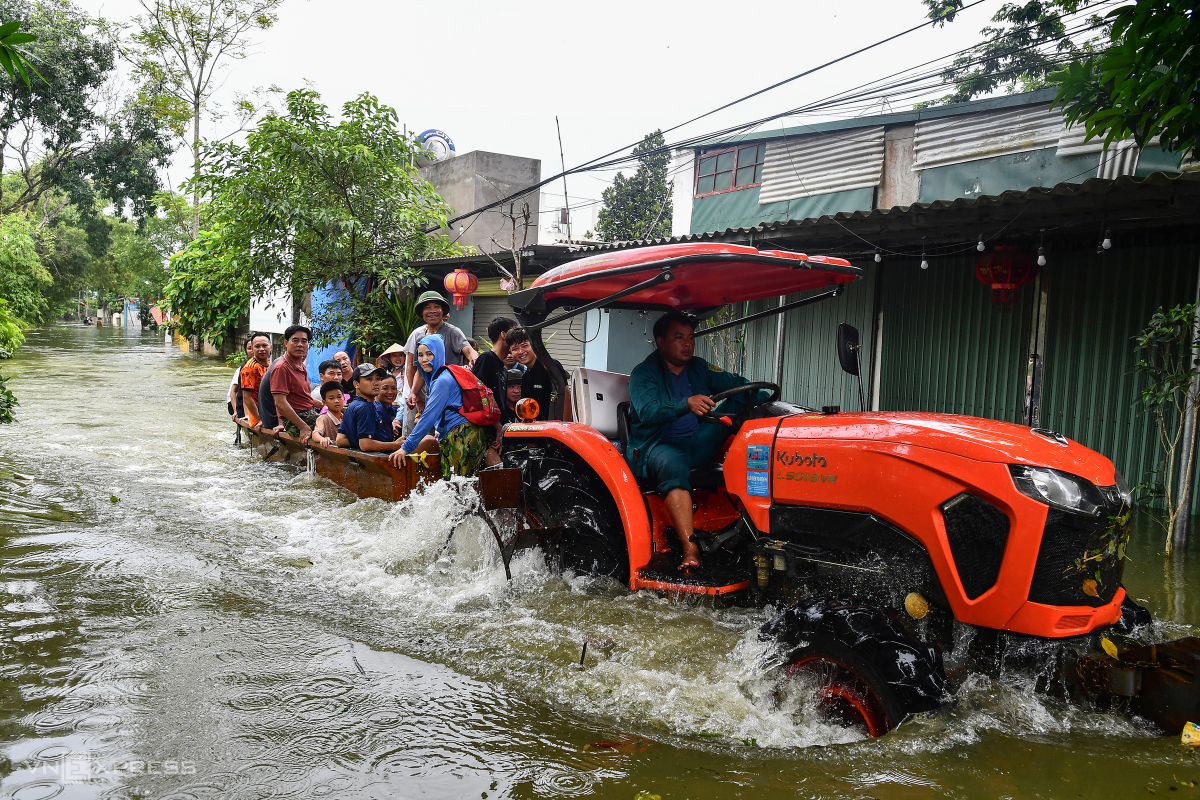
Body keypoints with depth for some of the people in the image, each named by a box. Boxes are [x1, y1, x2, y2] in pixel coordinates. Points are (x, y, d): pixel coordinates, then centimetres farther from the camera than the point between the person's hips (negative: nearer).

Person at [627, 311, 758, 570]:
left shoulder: (698, 368, 15)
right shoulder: (644, 373, -4)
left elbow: (736, 383, 10)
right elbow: (647, 411, -22)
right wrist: (687, 404, -39)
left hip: (698, 445, 6)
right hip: (657, 446, -6)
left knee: (740, 403, -7)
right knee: (672, 466, -41)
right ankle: (690, 549, -51)